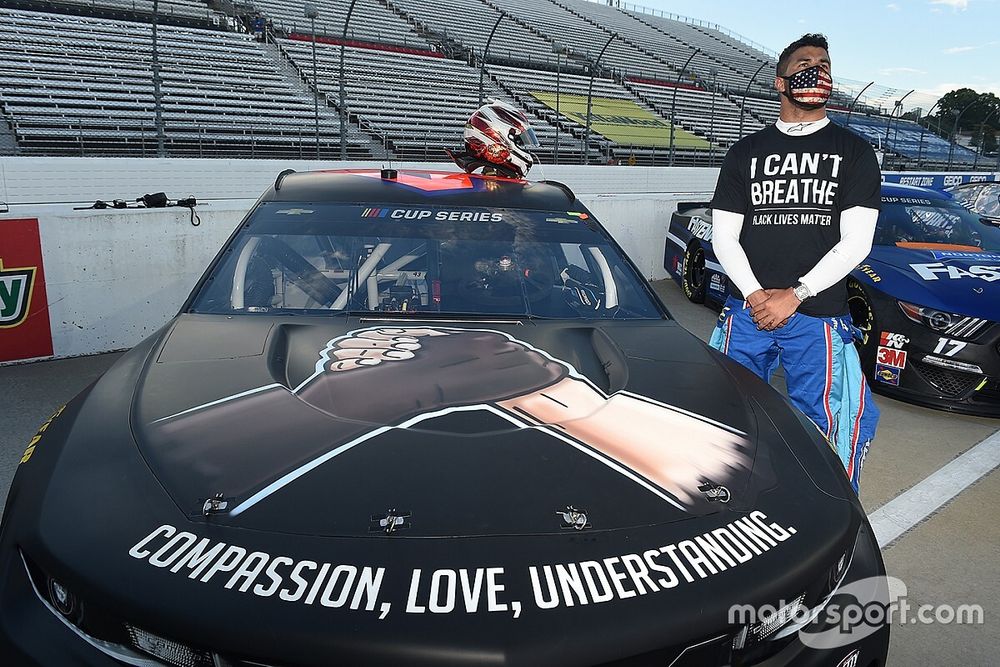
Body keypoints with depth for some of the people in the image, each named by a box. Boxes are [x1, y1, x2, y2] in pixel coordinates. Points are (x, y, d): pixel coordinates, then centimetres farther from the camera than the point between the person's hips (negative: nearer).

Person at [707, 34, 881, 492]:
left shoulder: (854, 153, 7)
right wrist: (755, 295, -10)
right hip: (746, 310, 2)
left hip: (818, 316, -1)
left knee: (815, 428, 0)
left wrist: (795, 295, -12)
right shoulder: (745, 153, 11)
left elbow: (856, 242, -2)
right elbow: (723, 237, 5)